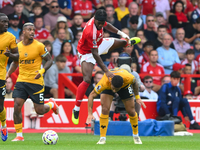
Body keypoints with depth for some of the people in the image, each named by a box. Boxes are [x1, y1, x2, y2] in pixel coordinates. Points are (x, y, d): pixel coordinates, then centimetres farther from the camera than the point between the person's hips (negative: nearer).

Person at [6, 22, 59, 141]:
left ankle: (51, 104, 37)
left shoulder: (39, 46, -8)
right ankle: (19, 135, -2)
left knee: (39, 110, 1)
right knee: (17, 106, -11)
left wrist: (42, 71, -19)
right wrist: (8, 73, 6)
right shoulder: (18, 46, 4)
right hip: (21, 81, 3)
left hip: (36, 81, -3)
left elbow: (49, 60, -1)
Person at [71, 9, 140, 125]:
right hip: (87, 53, -8)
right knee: (87, 80, -23)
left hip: (99, 44, 8)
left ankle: (128, 42, 75)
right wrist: (106, 71, -42)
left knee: (122, 42, 31)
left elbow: (106, 25, 7)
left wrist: (121, 33, 3)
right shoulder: (90, 32, -44)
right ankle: (76, 110, -14)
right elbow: (95, 54, -41)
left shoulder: (101, 21, -23)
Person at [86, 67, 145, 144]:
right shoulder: (104, 83, -45)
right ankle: (102, 138, -10)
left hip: (125, 86, 1)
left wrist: (137, 97, -6)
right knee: (105, 109, -20)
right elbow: (91, 95, -36)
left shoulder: (129, 78, -40)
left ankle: (136, 135, 26)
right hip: (107, 88, -1)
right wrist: (90, 114, -42)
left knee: (131, 111, 0)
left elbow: (134, 83, -13)